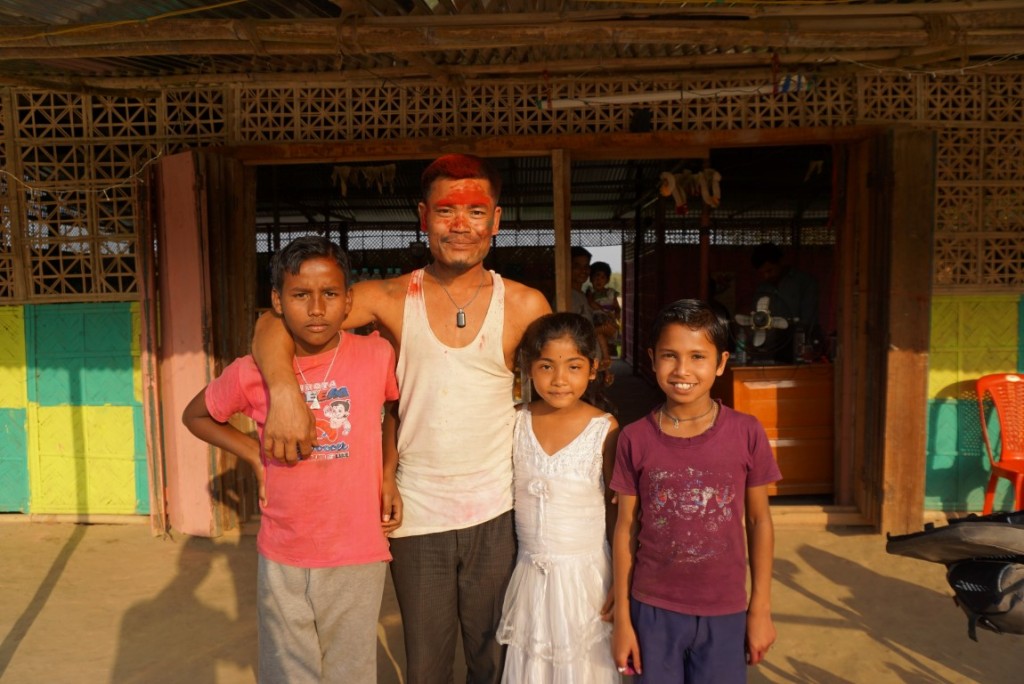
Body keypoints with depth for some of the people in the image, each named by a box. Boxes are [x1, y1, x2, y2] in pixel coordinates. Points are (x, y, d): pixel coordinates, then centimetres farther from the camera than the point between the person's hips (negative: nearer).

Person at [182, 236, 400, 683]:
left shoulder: (377, 357, -10)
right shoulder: (252, 373, -8)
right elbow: (196, 416, 11)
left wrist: (389, 473, 0)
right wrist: (255, 456, -1)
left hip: (358, 560, 0)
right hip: (282, 562, 1)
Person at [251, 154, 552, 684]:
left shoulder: (525, 307, -3)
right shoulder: (389, 300, -4)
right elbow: (275, 322, -8)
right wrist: (284, 390, -28)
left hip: (498, 513, 0)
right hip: (417, 512, 0)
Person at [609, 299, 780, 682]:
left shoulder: (746, 433, -9)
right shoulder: (635, 439, -8)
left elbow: (759, 521, 0)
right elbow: (626, 528, -2)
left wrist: (761, 609, 3)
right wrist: (622, 617, 2)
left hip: (725, 612, 0)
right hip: (654, 609, 0)